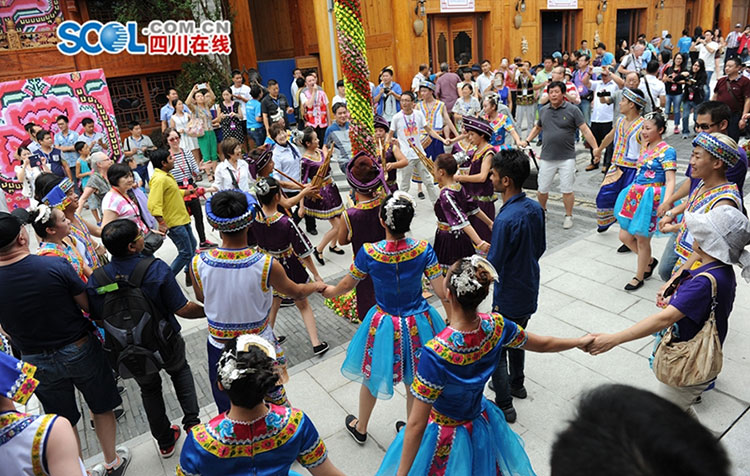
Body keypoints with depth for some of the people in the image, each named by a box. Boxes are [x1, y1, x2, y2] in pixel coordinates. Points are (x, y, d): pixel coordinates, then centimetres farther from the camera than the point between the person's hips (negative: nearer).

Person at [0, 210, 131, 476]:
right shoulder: (56, 265, -24)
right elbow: (89, 306, -14)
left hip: (36, 361, 2)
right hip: (79, 351, -2)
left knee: (63, 423, 21)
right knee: (102, 407, 20)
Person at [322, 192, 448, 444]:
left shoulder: (368, 252, -20)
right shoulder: (423, 250, -18)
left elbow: (344, 286, -5)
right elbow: (442, 293, -15)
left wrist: (325, 289, 16)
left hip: (384, 326, -1)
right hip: (418, 324, 1)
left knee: (370, 377, 25)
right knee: (415, 384, 23)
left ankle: (360, 427, 49)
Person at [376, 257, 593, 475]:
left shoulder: (436, 353, -37)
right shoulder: (495, 326, -21)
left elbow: (416, 425, -31)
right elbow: (544, 344, -1)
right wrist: (581, 341, 18)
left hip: (445, 435, -5)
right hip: (481, 423, 5)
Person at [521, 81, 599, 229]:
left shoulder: (573, 110, -4)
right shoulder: (544, 111, 7)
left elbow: (585, 130, -7)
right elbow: (537, 127, 24)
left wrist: (596, 148, -15)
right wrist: (527, 141, 11)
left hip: (567, 158, -3)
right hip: (547, 157, 3)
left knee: (567, 190, 0)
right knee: (542, 189, 9)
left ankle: (568, 216, 17)